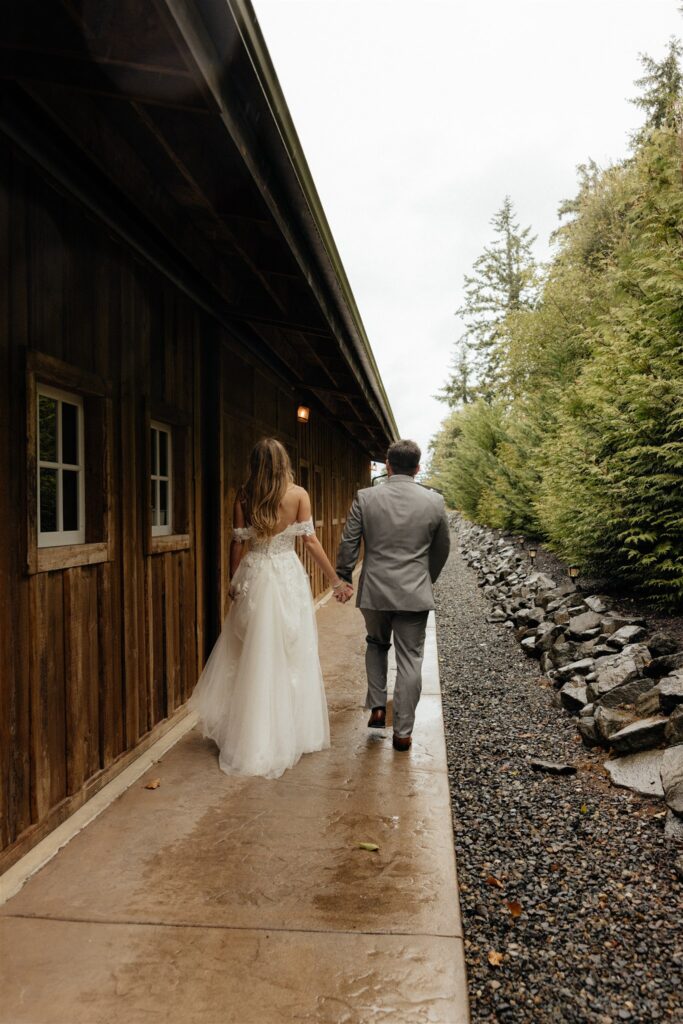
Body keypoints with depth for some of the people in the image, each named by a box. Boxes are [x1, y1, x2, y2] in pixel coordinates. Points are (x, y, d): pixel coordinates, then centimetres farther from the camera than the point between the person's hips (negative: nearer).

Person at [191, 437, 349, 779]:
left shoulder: (244, 495, 0)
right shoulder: (298, 494, -6)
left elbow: (238, 542, 2)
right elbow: (310, 540, -8)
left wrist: (234, 582, 14)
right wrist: (335, 579, 0)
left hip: (253, 577, 2)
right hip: (287, 577, -2)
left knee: (250, 656, 12)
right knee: (288, 657, 8)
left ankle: (248, 736, 23)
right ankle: (287, 735, 18)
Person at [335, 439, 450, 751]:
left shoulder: (365, 497, -6)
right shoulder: (434, 501, -3)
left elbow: (348, 544, -2)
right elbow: (442, 549, 9)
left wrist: (344, 579, 13)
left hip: (374, 591, 1)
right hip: (415, 594, 0)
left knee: (376, 645, 26)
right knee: (409, 660, 8)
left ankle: (377, 707, 22)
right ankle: (402, 732, 14)